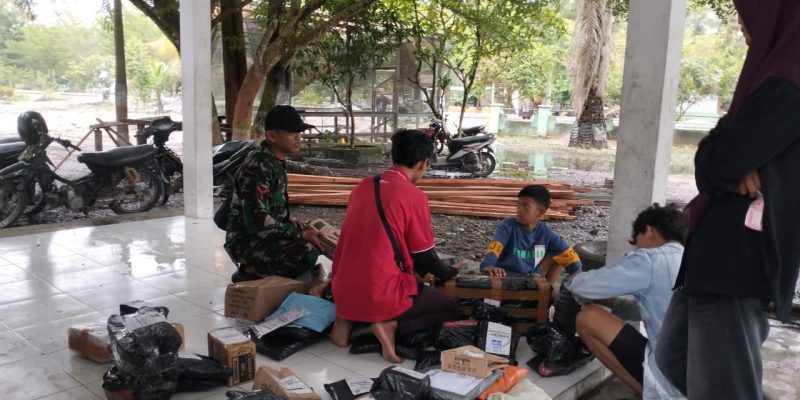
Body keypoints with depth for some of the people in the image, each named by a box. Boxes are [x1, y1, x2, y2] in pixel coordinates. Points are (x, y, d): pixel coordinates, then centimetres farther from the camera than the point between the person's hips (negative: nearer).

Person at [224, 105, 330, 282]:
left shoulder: (277, 161, 7)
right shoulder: (257, 167, -22)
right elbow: (257, 222, -28)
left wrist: (291, 221, 2)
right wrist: (301, 234, -23)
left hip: (266, 231, 10)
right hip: (247, 241, -10)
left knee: (319, 239, 16)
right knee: (307, 253, -29)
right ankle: (249, 272, -8)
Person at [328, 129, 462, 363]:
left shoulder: (363, 186, 7)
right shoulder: (414, 197, -12)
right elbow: (424, 256, -2)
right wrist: (448, 273, 20)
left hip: (343, 293, 7)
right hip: (382, 297, -6)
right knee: (451, 308, 15)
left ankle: (349, 319, 11)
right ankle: (392, 326, -8)